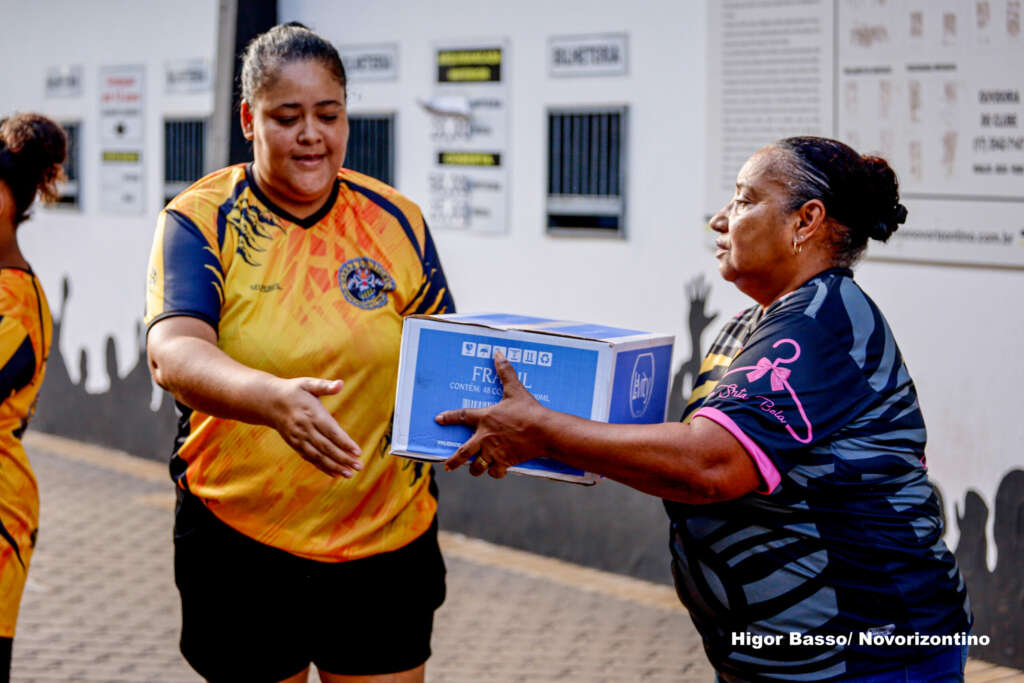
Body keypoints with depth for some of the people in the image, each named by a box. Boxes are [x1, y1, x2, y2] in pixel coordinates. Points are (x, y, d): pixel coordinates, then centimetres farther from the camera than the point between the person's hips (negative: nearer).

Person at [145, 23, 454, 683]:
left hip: (386, 539, 2)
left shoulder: (396, 221, 3)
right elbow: (173, 352, -21)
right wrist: (272, 398, -41)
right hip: (241, 541, -2)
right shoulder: (200, 221, -5)